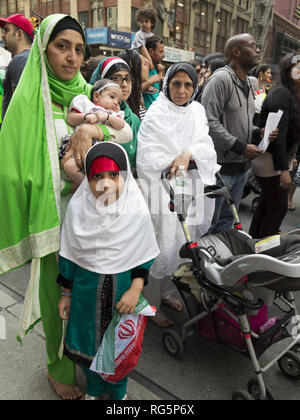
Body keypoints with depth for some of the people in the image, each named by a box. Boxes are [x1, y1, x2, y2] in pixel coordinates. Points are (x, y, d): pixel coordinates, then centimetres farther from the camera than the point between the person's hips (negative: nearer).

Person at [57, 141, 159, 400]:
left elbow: (145, 256, -6)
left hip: (123, 289, -1)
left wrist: (136, 289, -16)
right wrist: (66, 293, 4)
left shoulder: (137, 211, -16)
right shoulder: (78, 207, -13)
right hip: (86, 290, 1)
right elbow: (69, 256, -3)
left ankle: (118, 391, 47)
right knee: (89, 340, 19)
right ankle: (94, 389, 49)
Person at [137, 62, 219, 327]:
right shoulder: (156, 114, -10)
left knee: (178, 242, 15)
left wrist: (189, 153, -18)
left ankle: (165, 291, 36)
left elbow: (206, 145, 2)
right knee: (161, 244, -3)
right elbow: (147, 156, -16)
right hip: (162, 188, -6)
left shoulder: (197, 111, 9)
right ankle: (150, 302, 16)